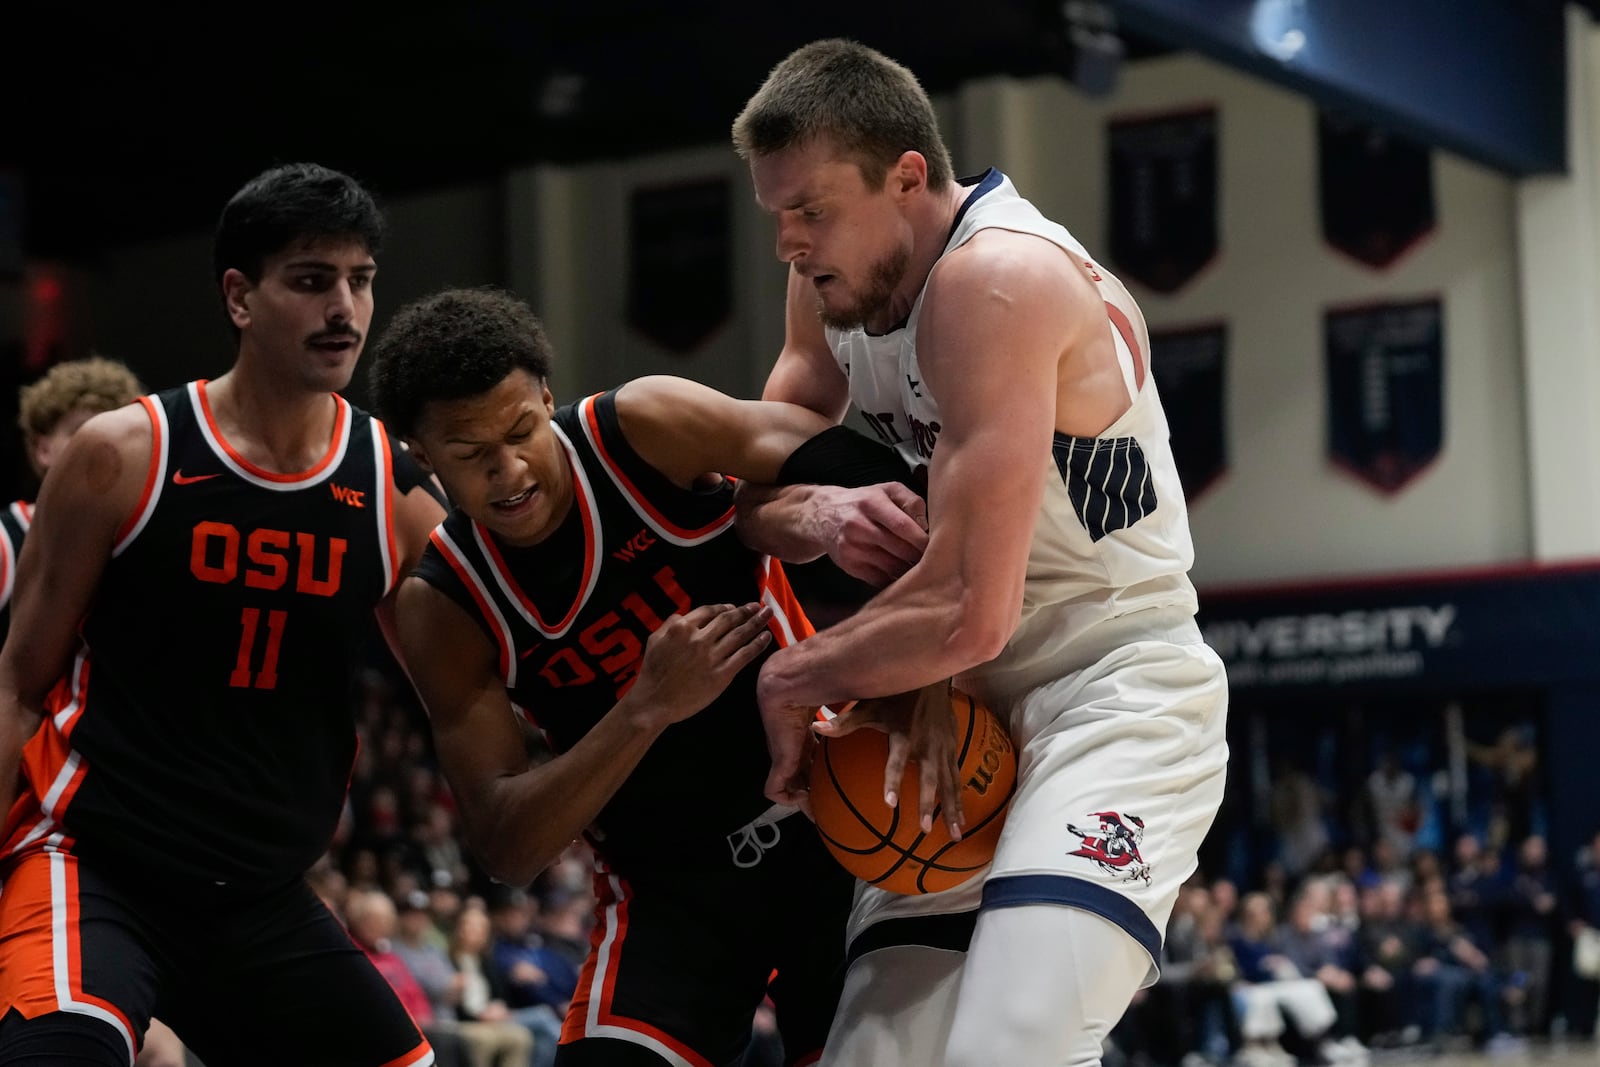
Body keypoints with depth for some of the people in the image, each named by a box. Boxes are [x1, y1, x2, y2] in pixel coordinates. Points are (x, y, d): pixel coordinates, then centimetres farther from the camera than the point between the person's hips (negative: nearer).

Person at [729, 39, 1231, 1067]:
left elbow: (969, 615, -27)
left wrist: (791, 683, -10)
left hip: (1119, 699, -9)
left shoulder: (998, 279, -22)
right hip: (968, 714, 9)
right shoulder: (833, 281, 6)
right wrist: (821, 517, -9)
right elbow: (751, 489, 15)